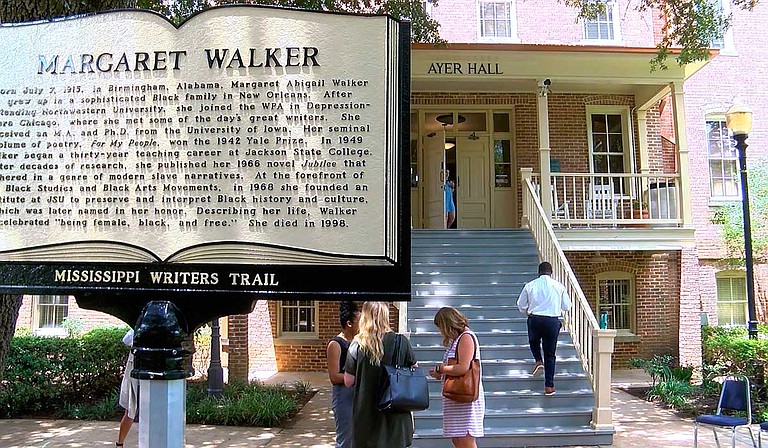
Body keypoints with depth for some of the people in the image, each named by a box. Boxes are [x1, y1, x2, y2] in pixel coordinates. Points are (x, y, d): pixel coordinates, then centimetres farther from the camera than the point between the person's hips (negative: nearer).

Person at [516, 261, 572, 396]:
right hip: (553, 321, 0)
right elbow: (567, 306, 8)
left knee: (534, 341, 32)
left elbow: (521, 305, 6)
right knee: (550, 354, 9)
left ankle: (538, 361, 7)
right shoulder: (559, 286, 0)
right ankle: (549, 386, 10)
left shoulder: (530, 285, 0)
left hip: (535, 319, 0)